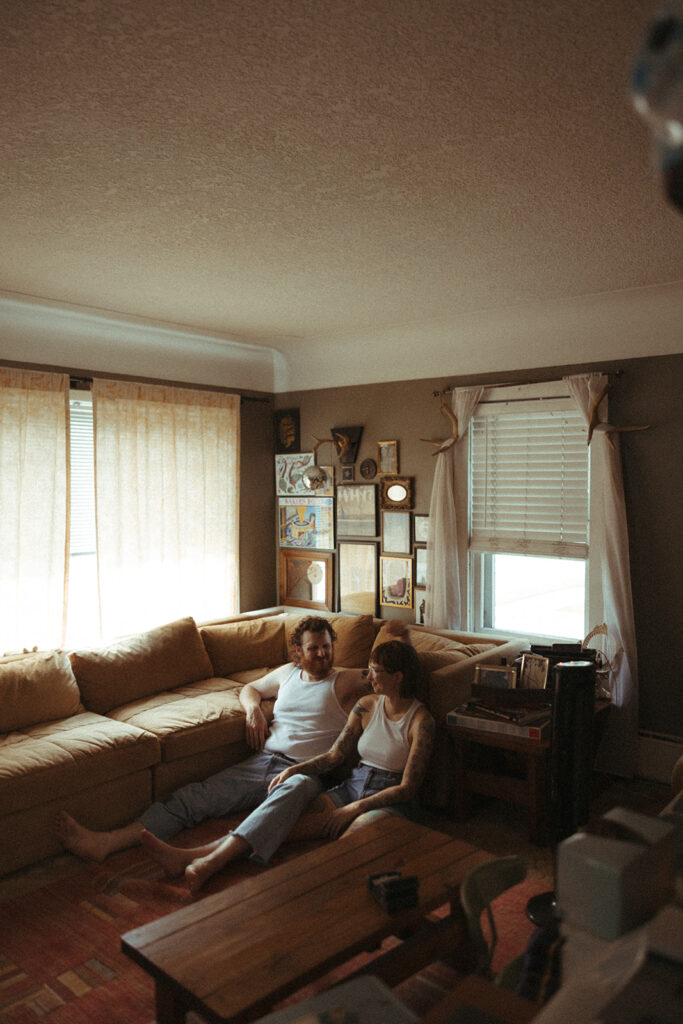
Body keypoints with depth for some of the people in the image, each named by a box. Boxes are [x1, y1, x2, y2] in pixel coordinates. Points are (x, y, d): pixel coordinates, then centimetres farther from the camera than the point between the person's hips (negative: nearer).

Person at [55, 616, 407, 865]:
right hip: (262, 761, 5)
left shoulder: (345, 681, 10)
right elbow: (249, 688, 36)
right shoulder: (288, 673, 23)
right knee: (193, 796, -15)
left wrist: (400, 639, -9)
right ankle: (107, 842, -26)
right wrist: (253, 708, 12)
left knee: (286, 798, -42)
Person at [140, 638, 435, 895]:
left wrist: (355, 808, -15)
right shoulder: (367, 705, 10)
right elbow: (334, 755, 9)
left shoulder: (420, 720, -8)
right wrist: (293, 769, -6)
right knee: (294, 786, -23)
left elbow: (408, 788, -10)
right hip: (352, 787, 5)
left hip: (388, 802, -4)